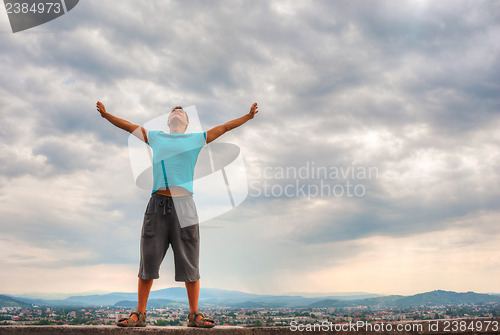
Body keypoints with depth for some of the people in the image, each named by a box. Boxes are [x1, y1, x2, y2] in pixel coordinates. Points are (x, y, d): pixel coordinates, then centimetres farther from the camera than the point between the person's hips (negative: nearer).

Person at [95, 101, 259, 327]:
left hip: (183, 205, -1)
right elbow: (129, 127, 28)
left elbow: (224, 127, 20)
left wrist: (249, 116, 19)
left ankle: (194, 314, 11)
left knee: (189, 262, 1)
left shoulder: (197, 139, 17)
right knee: (148, 260, 2)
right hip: (157, 205, 1)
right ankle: (139, 314, 13)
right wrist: (106, 115, 25)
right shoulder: (155, 138, 21)